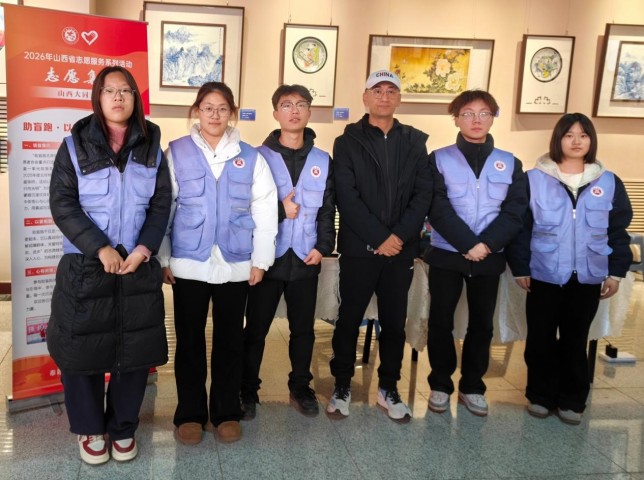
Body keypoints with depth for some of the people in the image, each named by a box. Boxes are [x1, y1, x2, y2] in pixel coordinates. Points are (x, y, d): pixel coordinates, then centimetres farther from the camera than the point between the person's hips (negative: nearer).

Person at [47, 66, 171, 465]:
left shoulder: (152, 149, 6)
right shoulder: (75, 145, 0)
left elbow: (162, 205, 3)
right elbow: (62, 204, -7)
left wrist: (144, 247, -12)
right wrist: (100, 248, -17)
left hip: (139, 267, 2)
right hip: (84, 267, -1)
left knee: (135, 350, 6)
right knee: (83, 349, 4)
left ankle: (123, 427, 25)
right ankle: (89, 428, 25)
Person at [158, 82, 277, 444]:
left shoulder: (250, 157, 4)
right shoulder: (176, 153, 2)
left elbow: (265, 210, 3)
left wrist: (260, 260, -1)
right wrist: (164, 258, -1)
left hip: (236, 263, 1)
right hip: (189, 262, -1)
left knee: (230, 339, 9)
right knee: (190, 339, 8)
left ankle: (227, 412, 23)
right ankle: (190, 413, 21)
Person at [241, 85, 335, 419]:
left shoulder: (322, 161, 9)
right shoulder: (260, 157, 0)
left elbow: (328, 209, 8)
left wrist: (323, 247, -2)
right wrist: (279, 210, -16)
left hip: (306, 258, 3)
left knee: (303, 329, 12)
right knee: (256, 328, 6)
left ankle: (301, 389, 28)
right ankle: (248, 391, 20)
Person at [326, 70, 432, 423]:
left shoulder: (414, 142, 8)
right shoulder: (348, 142, 0)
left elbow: (423, 193, 0)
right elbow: (347, 197, -9)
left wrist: (399, 236, -12)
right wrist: (379, 238, -15)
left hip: (401, 248, 2)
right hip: (359, 248, -2)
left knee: (395, 322, 10)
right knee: (349, 319, 7)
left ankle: (388, 388, 26)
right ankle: (342, 386, 22)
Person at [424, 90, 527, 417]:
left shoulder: (510, 163, 6)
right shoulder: (439, 159, -1)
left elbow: (515, 212, -3)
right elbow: (438, 209, -10)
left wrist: (486, 244, -16)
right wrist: (468, 245, -18)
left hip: (490, 258, 2)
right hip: (446, 255, -2)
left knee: (482, 324, 9)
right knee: (440, 322, 5)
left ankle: (472, 387, 24)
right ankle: (440, 384, 21)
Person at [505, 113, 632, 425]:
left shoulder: (609, 183, 5)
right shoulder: (535, 179, -4)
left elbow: (618, 231, 8)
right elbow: (520, 227, -3)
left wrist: (616, 272, 4)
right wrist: (520, 267, -5)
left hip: (588, 277, 2)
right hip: (545, 274, -2)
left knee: (575, 340, 11)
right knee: (541, 339, 7)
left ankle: (572, 400, 24)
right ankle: (540, 395, 22)